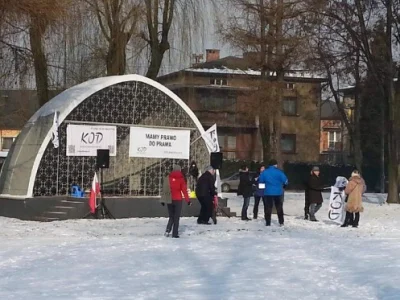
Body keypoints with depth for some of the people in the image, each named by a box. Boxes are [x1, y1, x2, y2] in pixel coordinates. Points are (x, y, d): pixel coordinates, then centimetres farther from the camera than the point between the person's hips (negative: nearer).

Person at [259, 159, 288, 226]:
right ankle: (281, 222, 13)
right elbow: (285, 181, -7)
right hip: (278, 192, 0)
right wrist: (283, 185, 15)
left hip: (268, 192, 0)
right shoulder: (279, 172, -8)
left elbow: (260, 181, 3)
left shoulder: (265, 172, -3)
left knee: (268, 208, 6)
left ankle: (268, 222, 3)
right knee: (279, 207, 12)